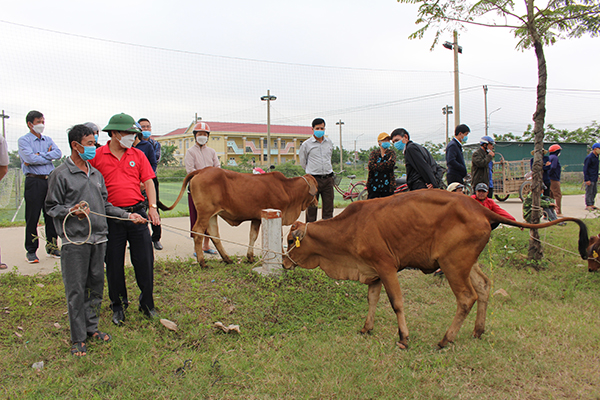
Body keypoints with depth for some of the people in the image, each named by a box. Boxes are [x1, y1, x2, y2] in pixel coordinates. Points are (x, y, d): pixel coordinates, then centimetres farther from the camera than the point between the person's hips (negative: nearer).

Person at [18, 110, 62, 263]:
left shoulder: (48, 140, 15)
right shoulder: (24, 140, 1)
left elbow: (58, 153, -3)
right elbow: (30, 158, -15)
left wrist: (39, 155, -12)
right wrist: (48, 156, -4)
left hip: (50, 180, 4)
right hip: (34, 181, -4)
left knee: (51, 215, 7)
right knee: (32, 218, 0)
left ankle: (52, 246, 18)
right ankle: (31, 250, 8)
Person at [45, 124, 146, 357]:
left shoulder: (96, 174, 15)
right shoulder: (60, 174, -3)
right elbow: (51, 207, -2)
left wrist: (127, 215, 13)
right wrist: (71, 212, -19)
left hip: (98, 238, 6)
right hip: (75, 241, -6)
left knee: (96, 286, 12)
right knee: (76, 290, 0)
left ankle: (91, 327, 26)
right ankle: (78, 338, 11)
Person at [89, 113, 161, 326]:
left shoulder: (138, 155, 7)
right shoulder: (96, 156, 0)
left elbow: (148, 182, 5)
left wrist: (152, 207, -5)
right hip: (111, 216, -2)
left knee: (145, 260, 4)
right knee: (114, 264, 7)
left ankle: (147, 304, 21)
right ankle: (118, 306, 24)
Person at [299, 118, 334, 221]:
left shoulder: (329, 142, 11)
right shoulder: (306, 144, -1)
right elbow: (302, 162, 11)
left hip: (328, 179, 3)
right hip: (313, 179, -3)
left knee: (328, 208, 4)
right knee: (311, 208, -1)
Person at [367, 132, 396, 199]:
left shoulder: (392, 153, 8)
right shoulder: (374, 153, 8)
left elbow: (391, 164, -13)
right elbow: (371, 165, -10)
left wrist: (377, 166, -12)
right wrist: (386, 163, -9)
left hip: (387, 186, 0)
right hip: (374, 186, 0)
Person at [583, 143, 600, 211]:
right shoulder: (589, 157, -15)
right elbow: (585, 169, -17)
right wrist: (587, 180, -20)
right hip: (590, 179, -9)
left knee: (594, 192, 12)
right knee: (589, 192, -4)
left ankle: (592, 204, 19)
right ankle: (588, 205, 1)